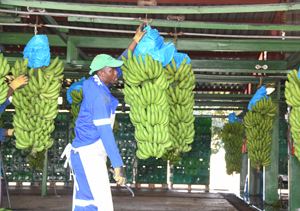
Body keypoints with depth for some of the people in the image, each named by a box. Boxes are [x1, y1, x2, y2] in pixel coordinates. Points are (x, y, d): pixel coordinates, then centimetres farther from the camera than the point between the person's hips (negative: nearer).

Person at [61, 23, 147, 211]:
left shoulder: (96, 85, 11)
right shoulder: (99, 95, -16)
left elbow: (120, 63, 26)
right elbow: (105, 132, -21)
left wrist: (136, 40, 29)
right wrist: (118, 165, -23)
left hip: (82, 154, 10)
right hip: (89, 155, -10)